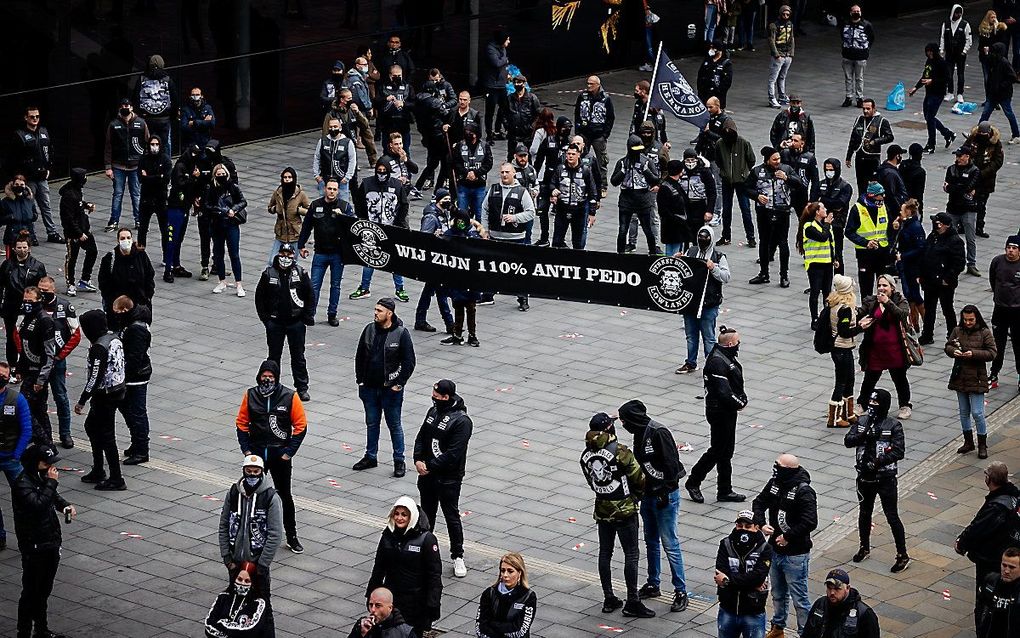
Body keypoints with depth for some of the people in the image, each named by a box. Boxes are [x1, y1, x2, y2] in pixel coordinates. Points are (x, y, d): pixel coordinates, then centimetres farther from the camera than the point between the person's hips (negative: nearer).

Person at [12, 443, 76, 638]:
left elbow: (53, 497, 24)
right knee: (31, 591, -2)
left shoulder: (43, 477, 6)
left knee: (44, 591, 19)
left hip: (51, 543, 9)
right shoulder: (22, 484, -20)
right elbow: (38, 505, -34)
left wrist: (65, 506, 4)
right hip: (34, 547, -9)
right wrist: (51, 482, -27)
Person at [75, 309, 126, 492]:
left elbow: (95, 378, -24)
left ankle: (116, 480, 5)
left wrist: (82, 401, -17)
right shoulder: (115, 338, 4)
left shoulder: (99, 348, -23)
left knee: (106, 436, -1)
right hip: (118, 390, 10)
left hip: (105, 397, -10)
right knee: (91, 427, 22)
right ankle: (98, 472, 30)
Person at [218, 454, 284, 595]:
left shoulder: (271, 497, -11)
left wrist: (262, 565, -13)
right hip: (235, 562, 4)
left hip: (257, 563, -3)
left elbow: (275, 534, -12)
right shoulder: (233, 493, 1)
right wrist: (227, 557, 2)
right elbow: (223, 527, 7)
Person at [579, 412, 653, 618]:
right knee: (631, 555, 2)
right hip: (624, 511, -6)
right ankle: (632, 603, 4)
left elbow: (592, 483, 7)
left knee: (605, 553, 13)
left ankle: (609, 600, 20)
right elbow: (639, 479, -12)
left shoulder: (586, 455, -2)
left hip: (602, 510, 6)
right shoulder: (620, 452, -19)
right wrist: (638, 493, 9)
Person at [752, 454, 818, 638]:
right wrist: (761, 524, -5)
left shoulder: (804, 492, -22)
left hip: (795, 555, -8)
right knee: (778, 594, 24)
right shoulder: (774, 483, -1)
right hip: (775, 549, 8)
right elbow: (759, 503, 12)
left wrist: (788, 537, -22)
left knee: (799, 598, 0)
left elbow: (810, 522, -28)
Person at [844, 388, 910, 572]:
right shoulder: (862, 422, 2)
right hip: (865, 477, 5)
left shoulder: (894, 426, -11)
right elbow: (848, 441, -8)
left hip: (885, 479, -5)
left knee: (892, 517, -2)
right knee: (864, 513, 19)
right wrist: (865, 435, -25)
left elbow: (899, 451, -18)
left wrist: (878, 463, -28)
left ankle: (903, 556, 7)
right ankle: (864, 548, 38)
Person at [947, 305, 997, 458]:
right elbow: (948, 346, 10)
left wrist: (974, 353, -22)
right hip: (960, 377, 5)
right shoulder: (957, 331, 3)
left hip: (976, 378, -5)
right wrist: (953, 351, -13)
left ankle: (982, 445, 8)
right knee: (964, 411, 14)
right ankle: (968, 442, 27)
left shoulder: (985, 333, -8)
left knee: (977, 413, -6)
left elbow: (992, 353, -10)